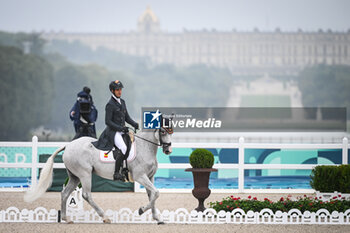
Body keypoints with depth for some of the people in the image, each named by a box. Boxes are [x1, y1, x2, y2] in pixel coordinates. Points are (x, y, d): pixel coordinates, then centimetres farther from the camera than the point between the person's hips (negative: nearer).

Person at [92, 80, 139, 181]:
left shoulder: (122, 102, 15)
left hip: (122, 130, 9)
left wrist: (134, 124, 2)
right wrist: (120, 128, -20)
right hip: (113, 131, -9)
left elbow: (127, 117, 20)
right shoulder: (110, 104, -10)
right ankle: (116, 173, -25)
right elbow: (108, 122, -13)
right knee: (123, 148, -27)